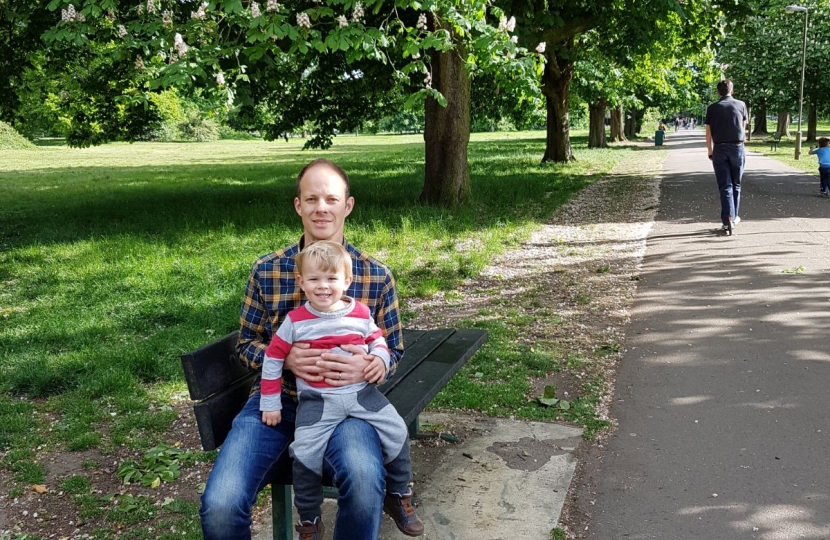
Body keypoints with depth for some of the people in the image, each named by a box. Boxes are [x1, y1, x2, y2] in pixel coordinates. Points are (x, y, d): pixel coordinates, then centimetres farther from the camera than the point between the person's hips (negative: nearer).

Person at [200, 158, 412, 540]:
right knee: (219, 505, -24)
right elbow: (246, 345, 9)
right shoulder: (265, 271, 3)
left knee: (364, 480, -36)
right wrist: (285, 357, -15)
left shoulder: (377, 276, 1)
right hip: (276, 401, 1)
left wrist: (368, 366, -18)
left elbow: (393, 352, 7)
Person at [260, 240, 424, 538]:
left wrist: (381, 359, -9)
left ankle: (399, 496, 16)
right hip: (317, 400, -2)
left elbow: (377, 339, 15)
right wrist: (270, 403, 2)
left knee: (397, 432, -8)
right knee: (306, 452, -18)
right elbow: (273, 359, 1)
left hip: (363, 392, 2)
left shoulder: (361, 313, 0)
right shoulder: (295, 321, -5)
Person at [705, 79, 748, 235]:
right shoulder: (741, 105, 3)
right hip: (737, 147, 1)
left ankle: (727, 219, -11)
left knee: (725, 186, 0)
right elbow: (744, 126, 16)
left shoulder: (712, 108, 1)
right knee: (736, 184, 14)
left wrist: (710, 151, 12)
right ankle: (733, 217, 23)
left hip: (719, 149, -1)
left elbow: (708, 132, 2)